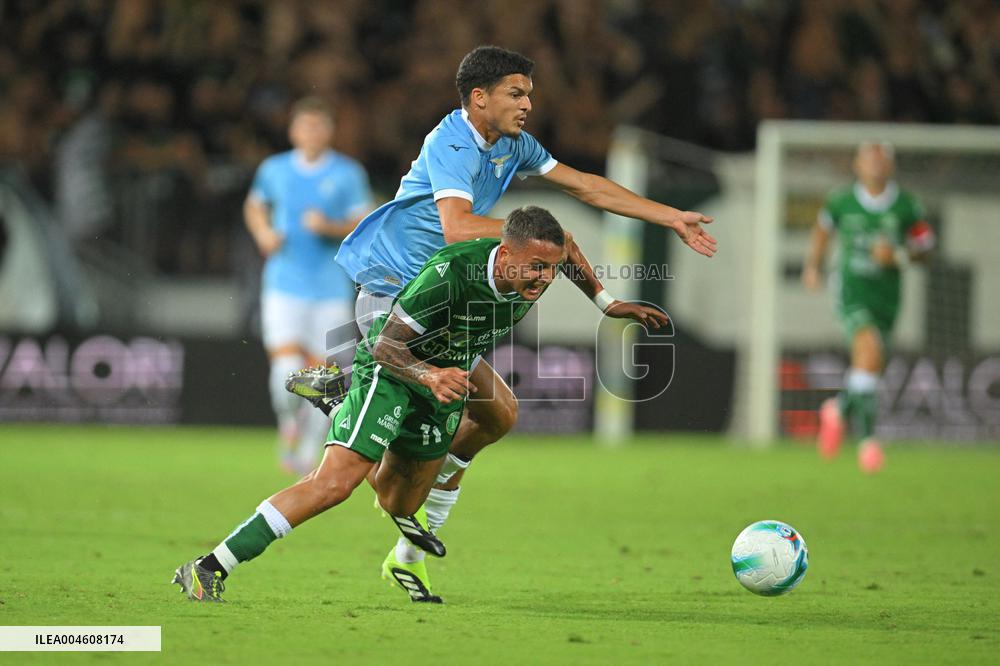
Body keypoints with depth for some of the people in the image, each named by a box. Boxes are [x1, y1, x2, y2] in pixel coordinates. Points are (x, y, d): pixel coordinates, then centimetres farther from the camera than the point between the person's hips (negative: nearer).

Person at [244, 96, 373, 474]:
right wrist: (263, 233, 2)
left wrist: (330, 227, -19)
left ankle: (308, 454, 18)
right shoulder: (274, 170, 4)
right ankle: (289, 423, 15)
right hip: (284, 284, 0)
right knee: (286, 367, -16)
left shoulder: (349, 174, 0)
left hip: (331, 290, 0)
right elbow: (254, 206, 21)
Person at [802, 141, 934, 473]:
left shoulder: (906, 206, -1)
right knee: (870, 348, -26)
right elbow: (823, 228, 20)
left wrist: (898, 255, -14)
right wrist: (813, 265, 13)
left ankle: (839, 409, 45)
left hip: (886, 294, 3)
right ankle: (866, 437, -21)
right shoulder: (842, 202, 0)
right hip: (851, 288, -3)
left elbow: (924, 246, 5)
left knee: (869, 367, 11)